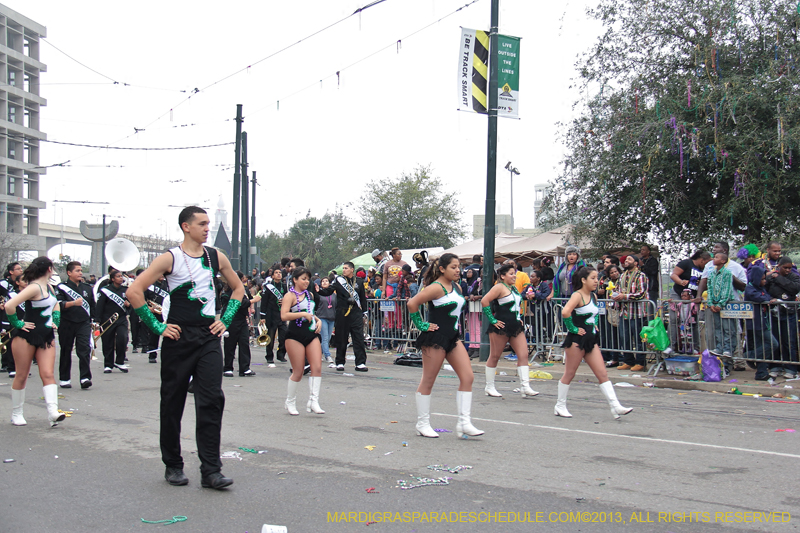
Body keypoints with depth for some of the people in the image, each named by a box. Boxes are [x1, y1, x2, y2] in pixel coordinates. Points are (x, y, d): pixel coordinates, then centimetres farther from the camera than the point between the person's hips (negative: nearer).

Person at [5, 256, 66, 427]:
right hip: (27, 337, -7)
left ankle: (53, 412, -14)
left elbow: (55, 304, 32)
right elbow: (9, 306, -29)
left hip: (47, 337, 7)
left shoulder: (49, 288, 9)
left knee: (48, 374, -5)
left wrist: (55, 321, 17)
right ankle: (16, 413, 18)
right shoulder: (34, 287, -17)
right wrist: (17, 323, -16)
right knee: (21, 376, 5)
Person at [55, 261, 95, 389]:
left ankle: (85, 378, -14)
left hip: (84, 323, 2)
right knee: (66, 351, 8)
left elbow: (92, 305, 20)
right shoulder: (62, 287, 0)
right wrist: (73, 303, -27)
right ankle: (64, 379, 18)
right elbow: (59, 305, -13)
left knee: (84, 349, -11)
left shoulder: (87, 288, 13)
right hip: (66, 324, -2)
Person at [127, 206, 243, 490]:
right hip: (179, 338, -3)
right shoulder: (170, 258, -6)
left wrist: (226, 320, 9)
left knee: (212, 400, -7)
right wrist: (157, 326, -10)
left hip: (209, 337, 3)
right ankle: (173, 466, 22)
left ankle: (210, 471, -4)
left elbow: (238, 288, 21)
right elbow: (134, 291, -11)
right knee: (172, 403, 7)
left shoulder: (216, 257, 7)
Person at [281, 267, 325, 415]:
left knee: (317, 368, -8)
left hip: (312, 334, 6)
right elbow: (284, 315, -19)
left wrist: (318, 320, 11)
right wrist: (303, 314, -22)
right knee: (298, 373, -1)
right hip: (295, 336, -6)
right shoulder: (290, 295, -6)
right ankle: (290, 402, 18)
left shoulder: (310, 294, 16)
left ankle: (313, 401, -6)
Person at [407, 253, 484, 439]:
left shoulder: (456, 287, 11)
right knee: (428, 381, 2)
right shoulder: (437, 287, -15)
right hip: (435, 338, -9)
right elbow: (412, 303, -22)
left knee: (467, 377, 0)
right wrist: (422, 325, -15)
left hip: (452, 337, 9)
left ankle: (464, 423, 2)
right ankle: (422, 423, 13)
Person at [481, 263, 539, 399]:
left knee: (523, 355, -3)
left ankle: (525, 387, -5)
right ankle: (489, 387, 13)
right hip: (501, 326, -8)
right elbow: (484, 301, -20)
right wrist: (492, 320, -18)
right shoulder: (500, 287, -10)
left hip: (516, 326, 8)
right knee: (494, 356, 3)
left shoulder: (514, 288, 15)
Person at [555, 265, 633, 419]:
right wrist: (573, 328, -20)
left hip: (591, 339, 8)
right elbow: (565, 312, -31)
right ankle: (560, 406, 15)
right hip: (577, 339, -8)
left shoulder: (593, 296, 11)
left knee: (603, 374, 1)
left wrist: (595, 325, 15)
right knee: (569, 373, 3)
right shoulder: (578, 295, -14)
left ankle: (615, 406, -2)